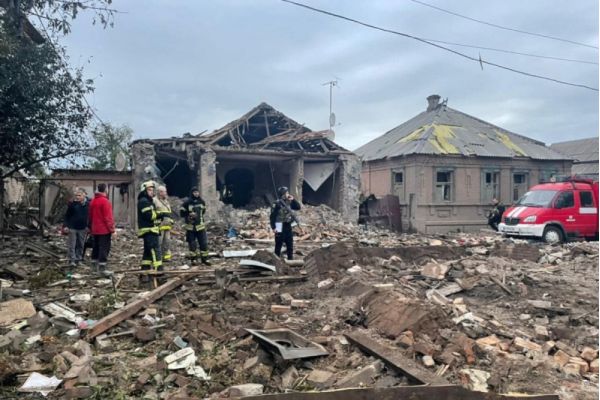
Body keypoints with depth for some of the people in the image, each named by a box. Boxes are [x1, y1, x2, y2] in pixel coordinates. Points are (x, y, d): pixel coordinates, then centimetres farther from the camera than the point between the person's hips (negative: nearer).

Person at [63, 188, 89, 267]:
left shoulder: (87, 204, -2)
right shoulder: (72, 203, -5)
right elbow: (67, 215, -1)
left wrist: (88, 226, 2)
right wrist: (65, 226, -7)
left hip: (82, 228, 2)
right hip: (72, 228, -2)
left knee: (80, 245, 12)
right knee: (71, 245, -2)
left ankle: (78, 259, 24)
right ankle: (72, 260, 1)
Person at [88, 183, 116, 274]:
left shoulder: (93, 201, 10)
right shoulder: (105, 201, -16)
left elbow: (90, 216, 18)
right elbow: (108, 217, -19)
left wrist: (90, 227, 27)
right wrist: (112, 230, -16)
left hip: (95, 230, 8)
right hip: (104, 230, -8)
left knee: (96, 247, 15)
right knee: (104, 248, -6)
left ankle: (95, 265, 21)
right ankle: (102, 267, -7)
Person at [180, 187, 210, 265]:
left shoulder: (202, 202, 4)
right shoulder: (187, 203, -8)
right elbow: (182, 213, -3)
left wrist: (199, 215, 5)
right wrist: (189, 215, -17)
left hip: (200, 226, 3)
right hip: (191, 226, -3)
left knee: (204, 243, 3)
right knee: (192, 244, 5)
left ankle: (205, 259, 12)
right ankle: (193, 259, 17)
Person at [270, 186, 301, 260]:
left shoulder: (289, 202, 8)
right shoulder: (277, 204, -14)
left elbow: (298, 207, 14)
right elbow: (272, 216, -15)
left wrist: (293, 200, 1)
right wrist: (273, 227, -18)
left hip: (288, 226, 7)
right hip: (280, 226, -7)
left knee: (290, 244, 13)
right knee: (279, 244, 1)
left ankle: (290, 258, 24)